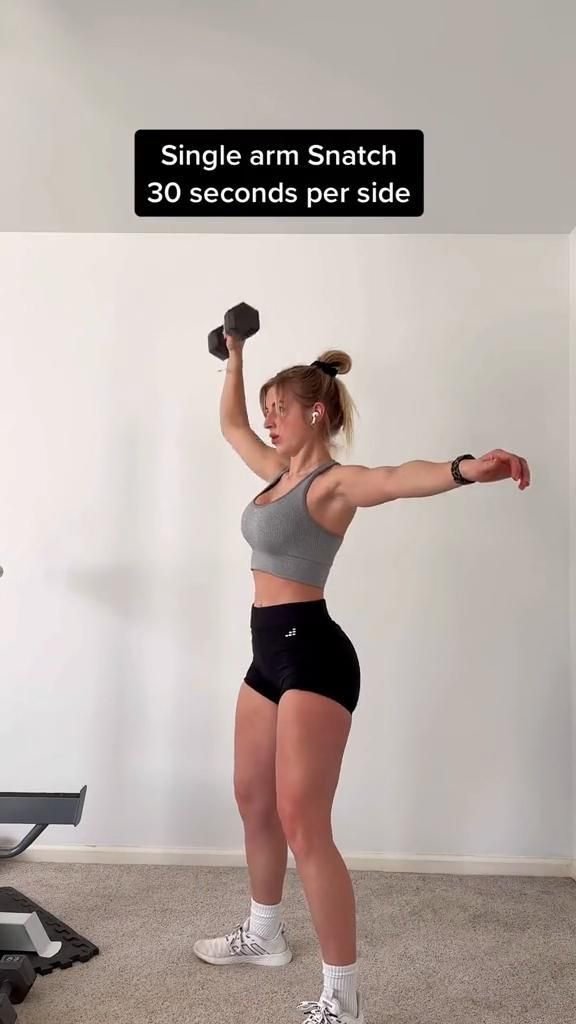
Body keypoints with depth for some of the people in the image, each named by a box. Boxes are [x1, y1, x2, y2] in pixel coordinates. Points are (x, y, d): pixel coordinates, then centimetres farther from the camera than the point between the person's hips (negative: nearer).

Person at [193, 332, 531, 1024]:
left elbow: (396, 479, -36)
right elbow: (230, 424, 32)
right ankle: (263, 936, 41)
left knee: (303, 825, -8)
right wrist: (235, 359, 37)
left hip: (312, 653, -9)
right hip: (271, 652, 9)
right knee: (252, 800, 20)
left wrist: (464, 469, -55)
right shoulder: (279, 470, 13)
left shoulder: (333, 482, -13)